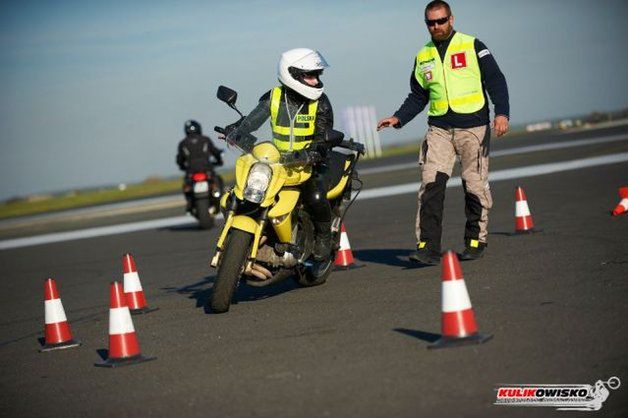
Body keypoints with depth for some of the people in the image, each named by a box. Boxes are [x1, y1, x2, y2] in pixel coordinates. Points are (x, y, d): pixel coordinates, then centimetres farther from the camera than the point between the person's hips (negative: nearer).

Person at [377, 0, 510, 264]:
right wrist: (398, 118, 5)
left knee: (475, 186, -1)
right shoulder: (423, 57, 14)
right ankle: (428, 246, -12)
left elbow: (496, 80, -3)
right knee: (431, 184, -11)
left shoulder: (472, 46, 2)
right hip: (439, 129, 3)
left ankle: (475, 240, 15)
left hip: (473, 127, -3)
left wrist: (501, 113, -16)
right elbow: (418, 96, 20)